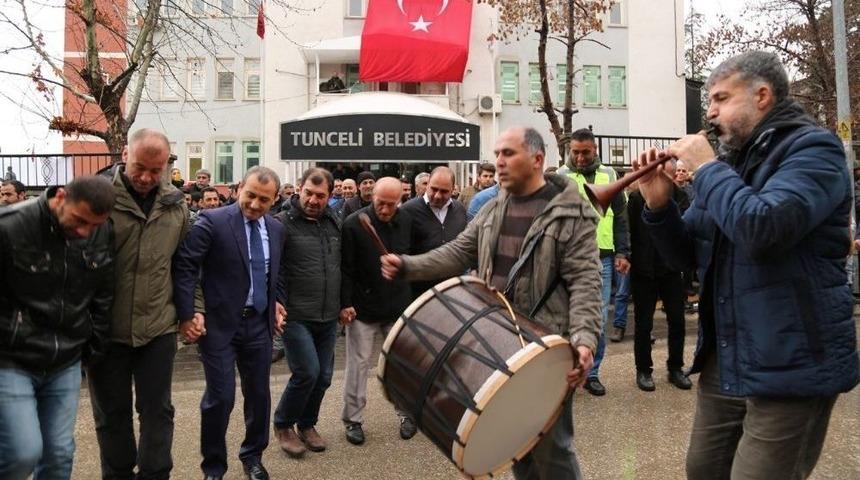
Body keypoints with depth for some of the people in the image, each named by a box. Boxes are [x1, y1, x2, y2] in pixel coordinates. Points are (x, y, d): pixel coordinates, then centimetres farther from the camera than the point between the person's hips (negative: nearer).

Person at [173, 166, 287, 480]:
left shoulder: (276, 229, 5)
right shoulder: (213, 221, -12)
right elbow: (184, 266, -13)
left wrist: (275, 304, 11)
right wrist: (187, 315, -15)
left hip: (259, 324, 5)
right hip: (219, 324, -5)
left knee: (259, 394, 13)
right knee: (220, 397, 0)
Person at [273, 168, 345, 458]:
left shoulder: (335, 224, 9)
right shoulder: (283, 223, -8)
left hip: (329, 317, 6)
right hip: (296, 316, -5)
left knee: (323, 375, 11)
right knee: (307, 372, -11)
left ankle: (307, 424, 34)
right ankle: (283, 424, 15)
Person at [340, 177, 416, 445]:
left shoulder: (406, 222, -1)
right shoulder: (354, 224, -13)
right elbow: (345, 269, -10)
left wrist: (411, 298, 9)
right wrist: (345, 303, -14)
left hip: (398, 307, 3)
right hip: (363, 307, -3)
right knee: (358, 364, 6)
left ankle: (406, 413, 28)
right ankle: (353, 419, 20)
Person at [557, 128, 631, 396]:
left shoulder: (608, 175, 10)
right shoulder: (560, 177, 3)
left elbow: (619, 218, 12)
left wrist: (622, 253, 4)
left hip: (602, 257, 2)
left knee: (599, 320, 7)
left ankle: (592, 373, 20)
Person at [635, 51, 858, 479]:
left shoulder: (812, 148, -10)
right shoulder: (728, 162, 13)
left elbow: (762, 229, -30)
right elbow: (685, 255, 12)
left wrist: (706, 168, -16)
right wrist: (659, 205, -5)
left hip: (790, 366, -7)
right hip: (723, 361, 8)